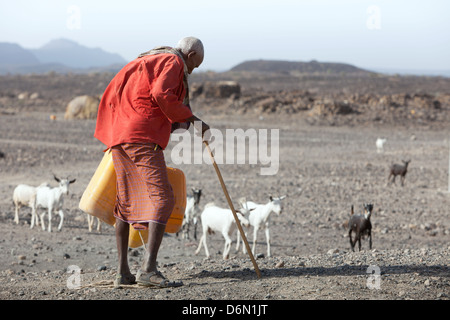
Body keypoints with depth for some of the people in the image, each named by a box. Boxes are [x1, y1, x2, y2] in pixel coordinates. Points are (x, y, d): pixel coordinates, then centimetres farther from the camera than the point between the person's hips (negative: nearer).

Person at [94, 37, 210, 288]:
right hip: (143, 137, -10)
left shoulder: (147, 61, 29)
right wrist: (190, 118, -8)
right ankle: (149, 268, -26)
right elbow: (162, 95, -17)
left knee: (126, 203, 13)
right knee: (162, 198, -13)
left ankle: (123, 272, 12)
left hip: (119, 135, 10)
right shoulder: (173, 62, 0)